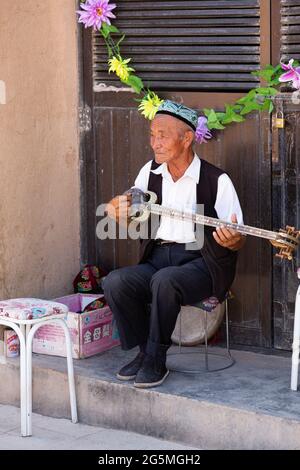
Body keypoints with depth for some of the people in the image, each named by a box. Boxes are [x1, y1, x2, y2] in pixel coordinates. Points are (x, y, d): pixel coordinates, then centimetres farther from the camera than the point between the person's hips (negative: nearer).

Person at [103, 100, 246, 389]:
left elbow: (238, 241, -6)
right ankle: (145, 351, -5)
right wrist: (118, 208, -7)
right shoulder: (151, 172, 10)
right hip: (157, 259, 5)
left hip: (200, 262, -5)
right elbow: (122, 212, 18)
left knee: (165, 280, -36)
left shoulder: (216, 181, -5)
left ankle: (155, 361, -18)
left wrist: (233, 240, -31)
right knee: (115, 282, -22)